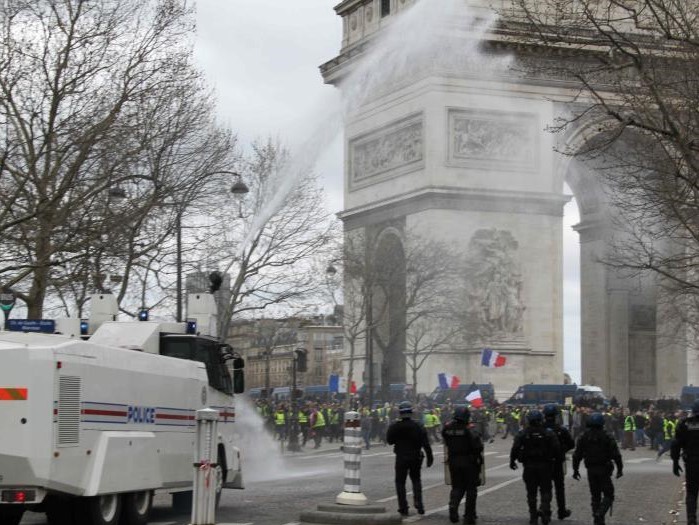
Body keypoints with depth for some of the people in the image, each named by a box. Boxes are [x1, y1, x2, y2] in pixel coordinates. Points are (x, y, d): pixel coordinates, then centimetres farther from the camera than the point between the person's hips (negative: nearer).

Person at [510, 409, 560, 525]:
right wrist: (556, 459, 9)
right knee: (545, 490, 10)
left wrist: (512, 461, 4)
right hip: (545, 466, 0)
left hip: (529, 466, 1)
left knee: (531, 492, 10)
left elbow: (515, 449, -8)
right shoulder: (548, 433, -5)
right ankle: (545, 513, -8)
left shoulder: (523, 434, -4)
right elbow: (556, 449, -8)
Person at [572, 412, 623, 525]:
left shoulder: (583, 438, 1)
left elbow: (577, 455, 3)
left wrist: (575, 470, 11)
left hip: (591, 471, 4)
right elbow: (616, 455, -9)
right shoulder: (607, 438, -9)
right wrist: (620, 469, 0)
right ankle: (600, 514, -20)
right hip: (604, 471, -4)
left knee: (595, 496, 14)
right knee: (608, 495, 3)